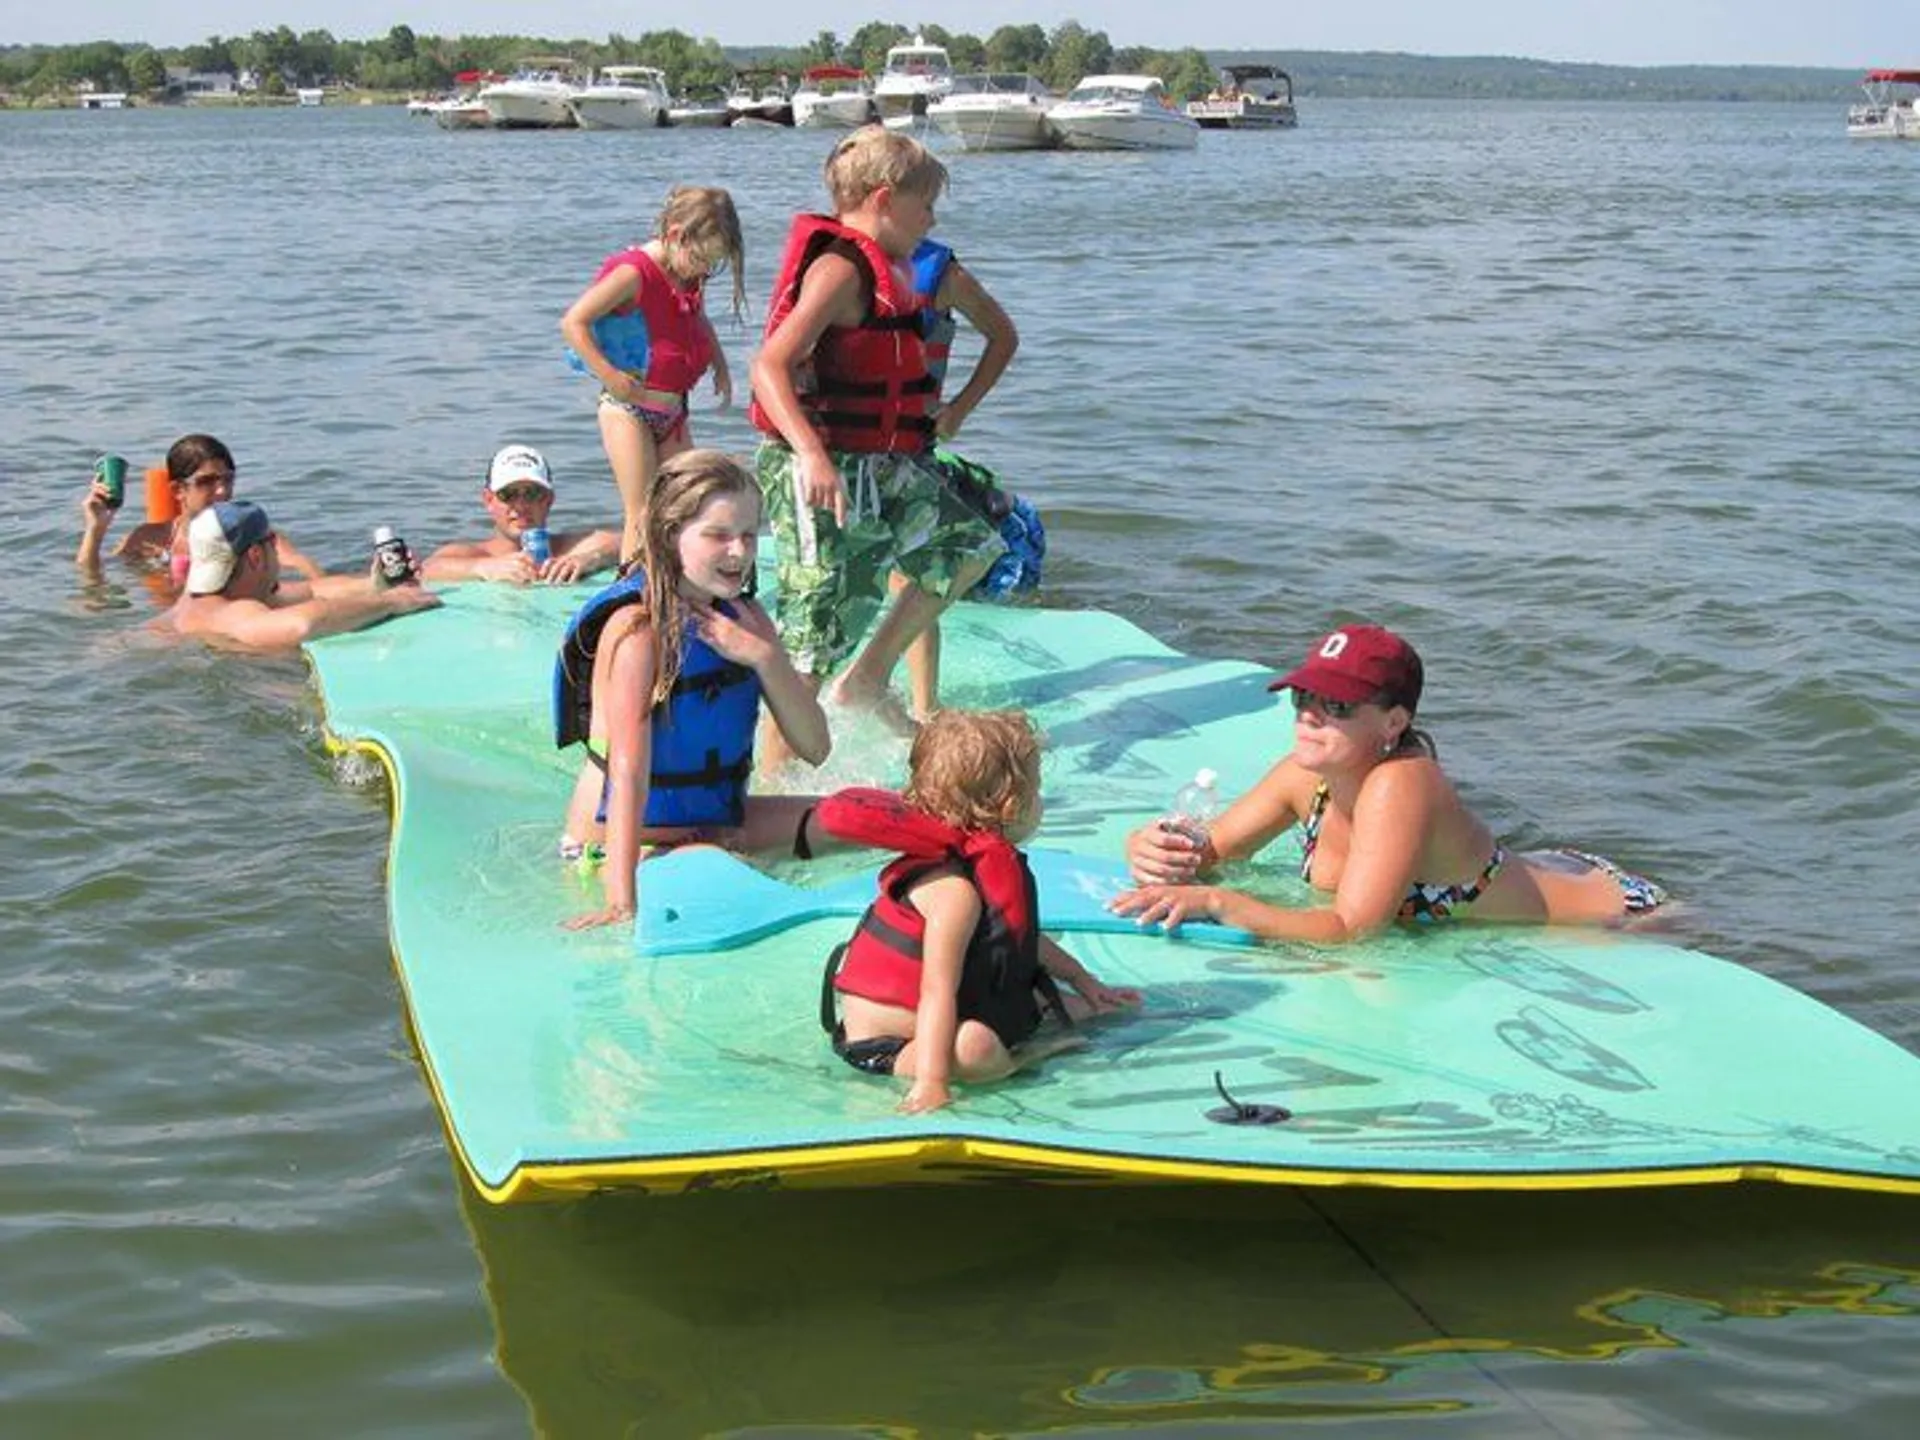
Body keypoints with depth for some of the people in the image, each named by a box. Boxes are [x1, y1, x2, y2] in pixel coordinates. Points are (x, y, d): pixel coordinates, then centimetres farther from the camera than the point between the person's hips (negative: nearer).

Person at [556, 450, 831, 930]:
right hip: (633, 837, -7)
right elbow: (629, 770, -29)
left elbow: (815, 748, -2)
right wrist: (622, 901, -37)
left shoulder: (745, 616, 1)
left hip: (716, 822, 7)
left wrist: (764, 655, -18)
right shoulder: (639, 627, -21)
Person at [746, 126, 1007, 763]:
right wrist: (812, 455, -40)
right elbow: (769, 365, -29)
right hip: (824, 478, -10)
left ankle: (868, 677, 19)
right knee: (814, 639, -5)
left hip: (878, 470, 10)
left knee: (968, 544, 19)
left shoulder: (879, 270, 14)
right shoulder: (839, 269, -18)